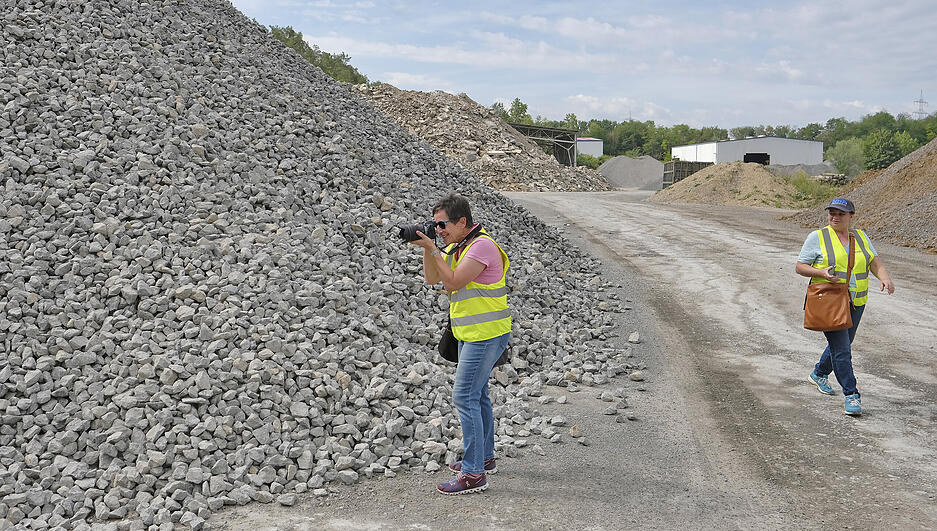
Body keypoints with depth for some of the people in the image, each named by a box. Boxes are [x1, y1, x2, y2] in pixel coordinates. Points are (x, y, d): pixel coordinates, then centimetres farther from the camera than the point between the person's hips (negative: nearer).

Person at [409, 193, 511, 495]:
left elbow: (453, 282, -22)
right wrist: (427, 249, -2)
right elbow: (432, 279, 11)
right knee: (477, 394, 18)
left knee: (465, 397, -11)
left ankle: (473, 473, -7)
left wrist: (433, 249, -18)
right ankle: (484, 457, 32)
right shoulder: (457, 246, 12)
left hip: (486, 334, -10)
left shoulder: (481, 245, -17)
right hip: (472, 334, 10)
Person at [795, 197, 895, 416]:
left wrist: (885, 278, -16)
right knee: (841, 349, -11)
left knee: (842, 344, 18)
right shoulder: (817, 237, -4)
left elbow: (875, 262, 5)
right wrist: (822, 272, -21)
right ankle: (851, 396, -5)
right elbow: (799, 267, -3)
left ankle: (819, 374, 41)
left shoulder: (860, 236, 10)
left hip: (855, 303, 5)